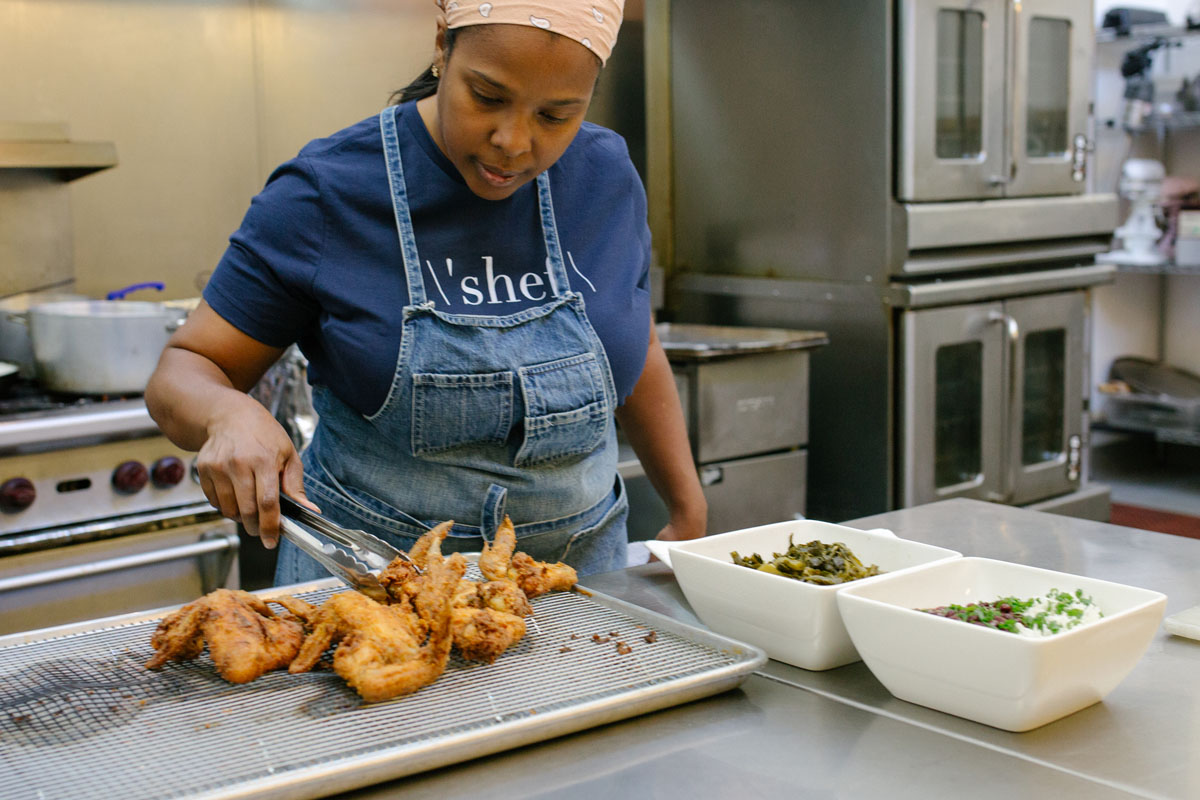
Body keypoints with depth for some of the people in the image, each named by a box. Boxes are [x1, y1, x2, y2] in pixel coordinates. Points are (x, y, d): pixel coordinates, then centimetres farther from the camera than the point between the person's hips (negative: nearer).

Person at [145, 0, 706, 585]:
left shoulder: (605, 178, -4)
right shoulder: (325, 194, -15)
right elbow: (180, 376, -10)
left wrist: (688, 509, 11)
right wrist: (229, 415, -33)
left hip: (579, 569, 3)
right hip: (366, 571, -3)